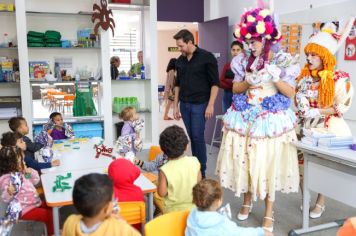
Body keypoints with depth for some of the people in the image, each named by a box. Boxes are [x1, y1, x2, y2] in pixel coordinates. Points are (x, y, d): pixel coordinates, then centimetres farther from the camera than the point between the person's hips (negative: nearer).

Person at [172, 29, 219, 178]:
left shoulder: (206, 57, -7)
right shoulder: (180, 60, 9)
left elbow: (215, 83, -8)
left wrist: (210, 105, -14)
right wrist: (175, 105, 14)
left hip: (200, 104, -5)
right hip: (184, 104, 5)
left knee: (198, 136, -6)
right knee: (191, 137, 10)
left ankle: (201, 171, 5)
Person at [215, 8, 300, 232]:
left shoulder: (283, 60, -5)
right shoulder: (244, 61, 4)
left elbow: (290, 93, -6)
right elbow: (235, 89, 6)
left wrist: (275, 77, -21)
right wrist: (249, 82, -14)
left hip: (271, 119, -3)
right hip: (246, 118, 3)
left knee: (269, 162, 0)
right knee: (244, 159, 8)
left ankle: (269, 213, 15)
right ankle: (247, 201, 31)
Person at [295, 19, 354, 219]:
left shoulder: (339, 79, -11)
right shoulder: (305, 76, 4)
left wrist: (317, 112, -15)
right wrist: (304, 109, -9)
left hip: (327, 127, -4)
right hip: (305, 125, 4)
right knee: (301, 161, 3)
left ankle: (320, 202, 22)